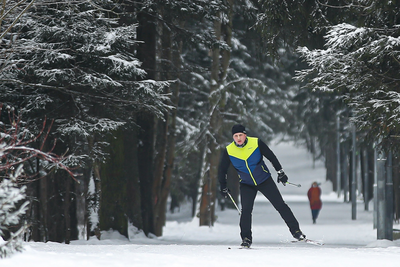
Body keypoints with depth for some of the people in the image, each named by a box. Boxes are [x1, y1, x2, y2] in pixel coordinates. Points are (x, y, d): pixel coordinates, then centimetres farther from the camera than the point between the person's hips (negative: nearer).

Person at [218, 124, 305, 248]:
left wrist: (280, 172, -1)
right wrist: (223, 187, 6)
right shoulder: (228, 151, -12)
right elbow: (222, 170, 3)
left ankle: (295, 230, 8)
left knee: (280, 204, -2)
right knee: (246, 210, -18)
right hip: (246, 185, 0)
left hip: (264, 180, 0)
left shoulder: (256, 143, -15)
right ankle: (246, 238, -7)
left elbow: (271, 157, -2)